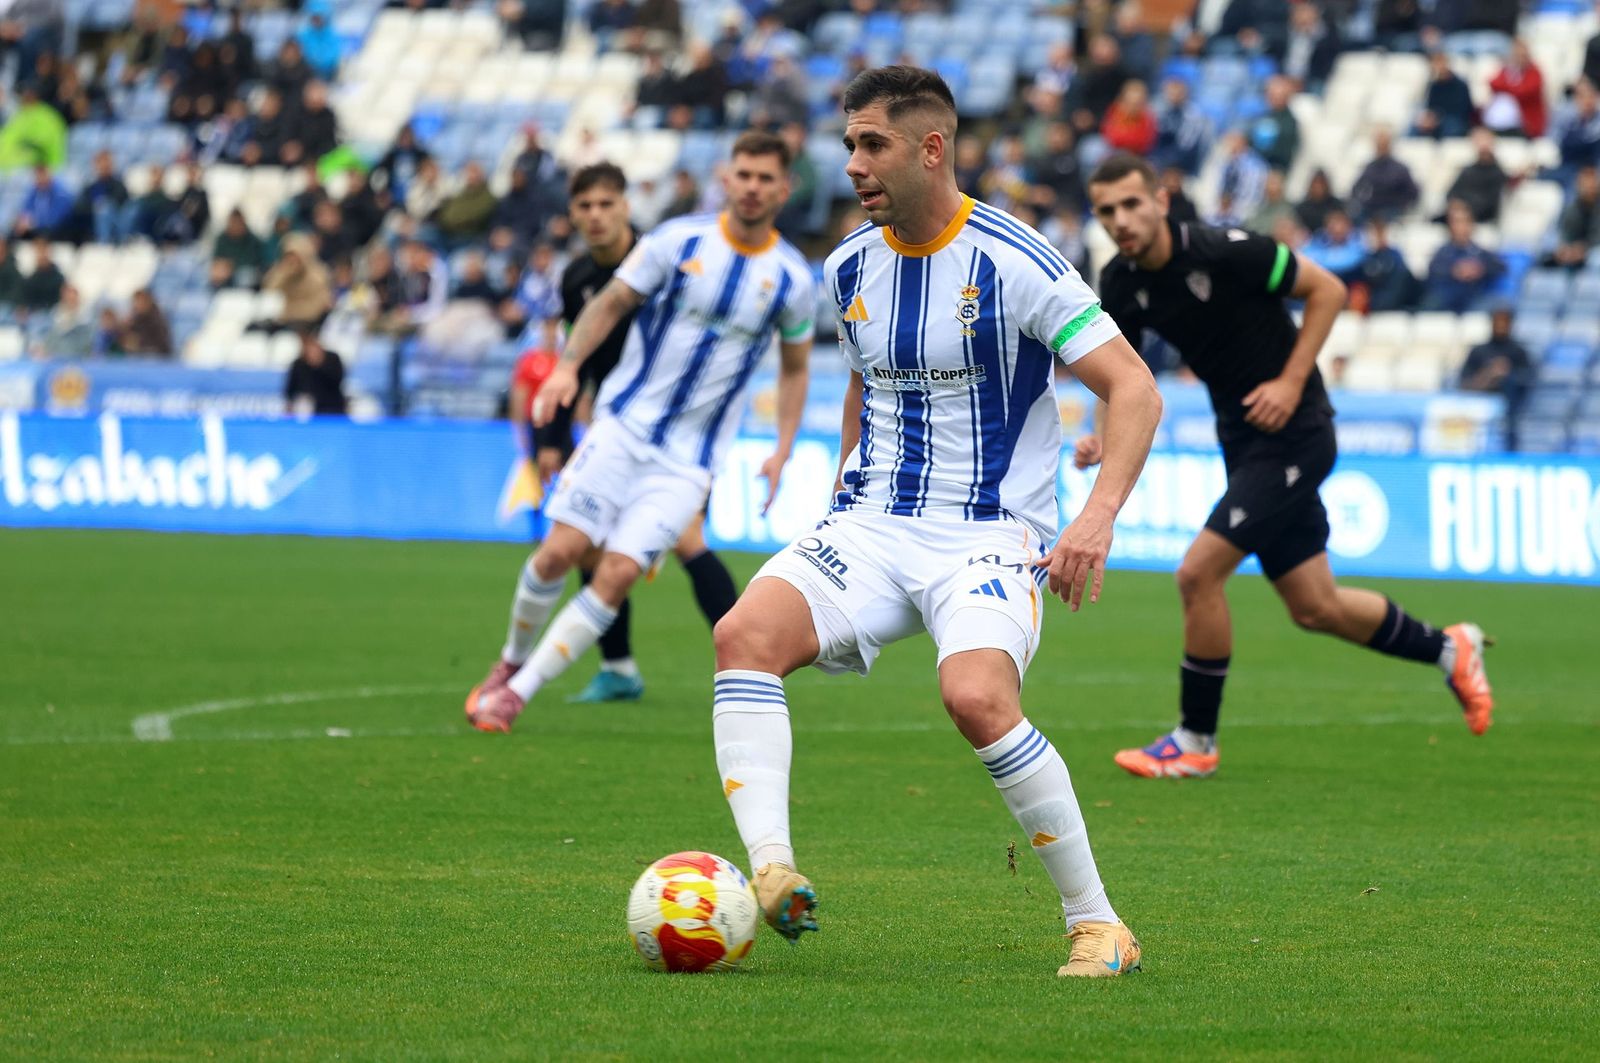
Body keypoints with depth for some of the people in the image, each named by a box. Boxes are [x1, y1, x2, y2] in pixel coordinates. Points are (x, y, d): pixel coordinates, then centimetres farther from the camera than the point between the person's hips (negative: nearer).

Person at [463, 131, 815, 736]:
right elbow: (612, 302, 5)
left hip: (688, 459, 0)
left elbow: (794, 367, 13)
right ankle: (513, 661, 19)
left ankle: (519, 692, -5)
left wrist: (782, 452, 4)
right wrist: (568, 364, -10)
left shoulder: (791, 278, 0)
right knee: (562, 551, -9)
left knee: (618, 574, -13)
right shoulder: (679, 241, -3)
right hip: (623, 424, 0)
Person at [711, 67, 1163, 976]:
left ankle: (1097, 923, -16)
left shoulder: (1012, 263, -11)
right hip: (871, 526, 6)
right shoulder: (849, 269, 9)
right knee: (746, 635, -23)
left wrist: (1099, 516, -24)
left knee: (977, 696, -32)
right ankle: (773, 877, -32)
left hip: (990, 532, -6)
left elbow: (1135, 390, -11)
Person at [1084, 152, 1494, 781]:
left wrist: (1292, 382, -18)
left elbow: (1327, 289, -13)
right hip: (1242, 441, 7)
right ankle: (1447, 649, 36)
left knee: (1199, 572, -16)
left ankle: (1196, 741, -1)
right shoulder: (1120, 284, -3)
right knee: (1314, 608, 12)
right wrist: (1105, 435, -9)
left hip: (1292, 431, -7)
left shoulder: (1222, 253, -22)